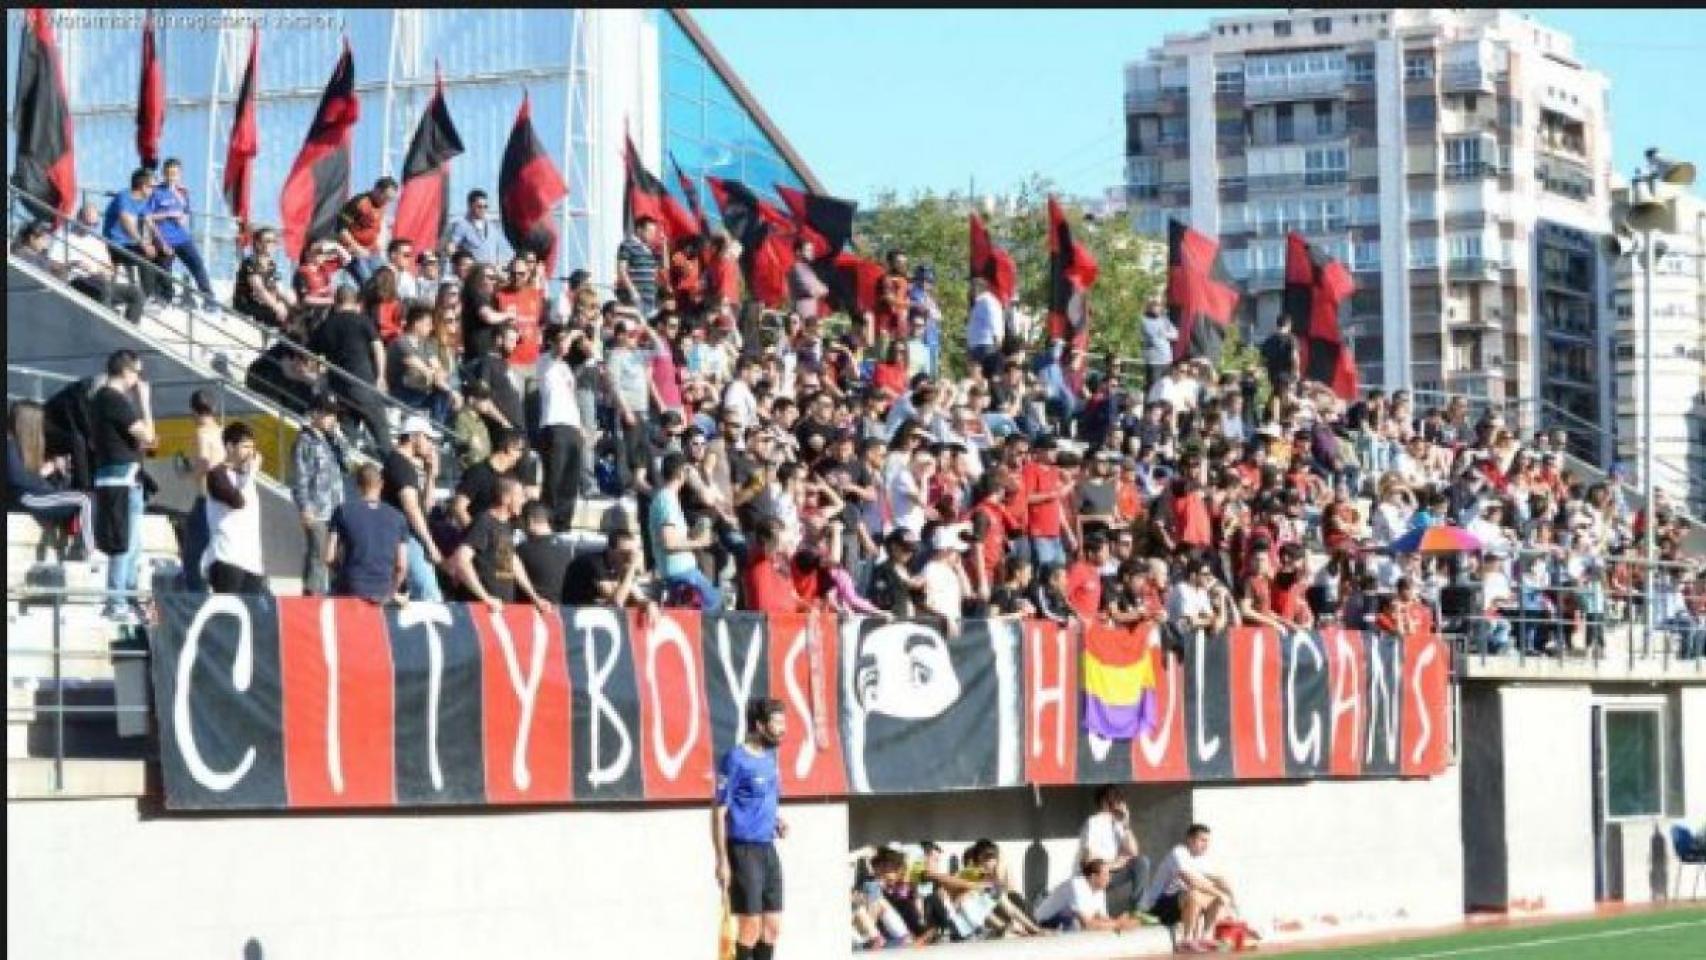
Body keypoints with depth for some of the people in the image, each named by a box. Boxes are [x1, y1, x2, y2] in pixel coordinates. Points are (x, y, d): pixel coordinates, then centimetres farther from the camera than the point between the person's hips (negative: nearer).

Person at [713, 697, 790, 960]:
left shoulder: (770, 757, 11)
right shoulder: (736, 759, -12)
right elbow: (719, 811, -13)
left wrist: (778, 820, 4)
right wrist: (722, 861, -17)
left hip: (768, 850, 8)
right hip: (743, 850, -8)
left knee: (772, 927, 9)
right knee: (750, 926, -5)